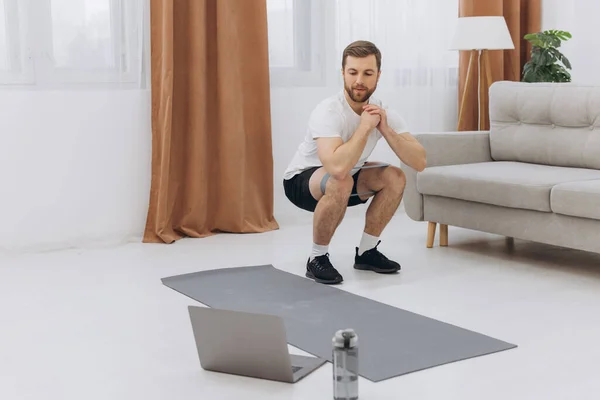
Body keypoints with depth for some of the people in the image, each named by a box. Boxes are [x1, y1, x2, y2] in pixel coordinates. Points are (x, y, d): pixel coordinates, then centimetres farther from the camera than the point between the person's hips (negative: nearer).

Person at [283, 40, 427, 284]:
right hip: (301, 181, -6)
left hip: (343, 181, 6)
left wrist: (385, 129, -28)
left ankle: (366, 252, 3)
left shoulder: (384, 112, -12)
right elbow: (338, 167, -49)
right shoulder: (328, 112, -32)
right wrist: (365, 126, -37)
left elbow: (419, 162, -18)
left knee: (394, 178, -13)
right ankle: (317, 258, -16)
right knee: (340, 182, -37)